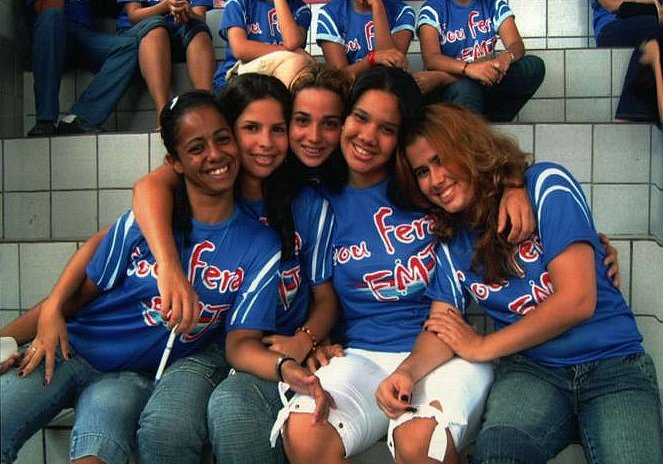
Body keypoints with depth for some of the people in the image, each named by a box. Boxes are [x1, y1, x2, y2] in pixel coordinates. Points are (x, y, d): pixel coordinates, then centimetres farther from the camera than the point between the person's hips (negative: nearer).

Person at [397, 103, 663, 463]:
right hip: (530, 369, 2)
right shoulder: (451, 242, 11)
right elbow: (440, 329, 6)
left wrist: (482, 347, -3)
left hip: (614, 363, -2)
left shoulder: (545, 184, -3)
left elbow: (577, 300, -12)